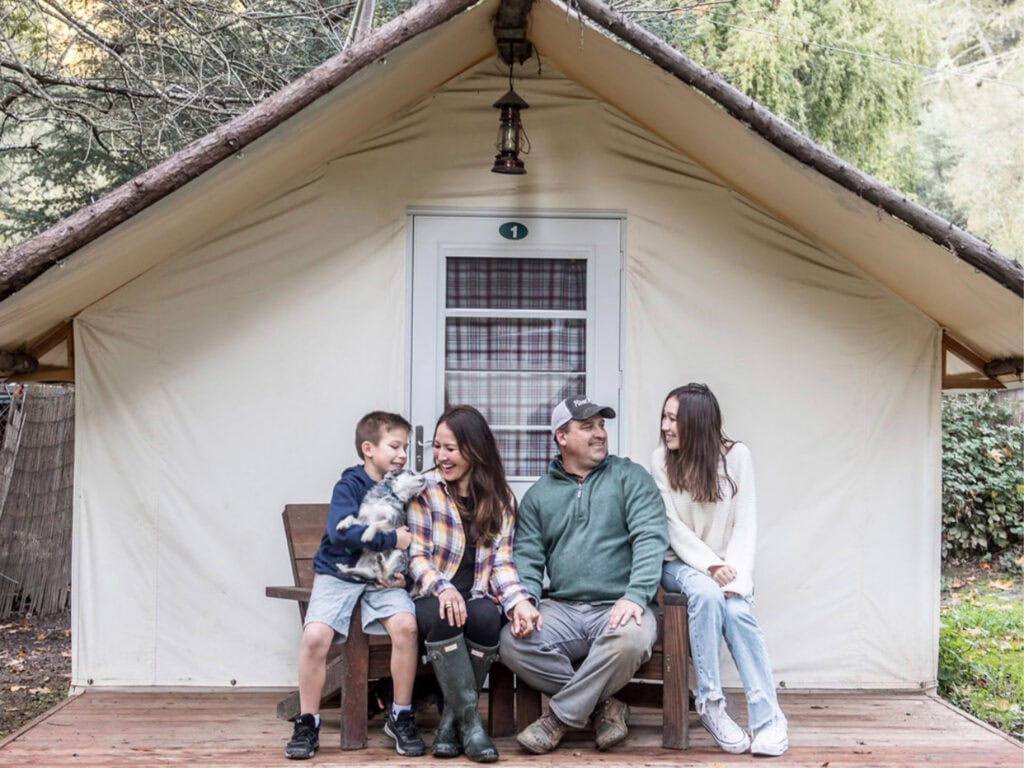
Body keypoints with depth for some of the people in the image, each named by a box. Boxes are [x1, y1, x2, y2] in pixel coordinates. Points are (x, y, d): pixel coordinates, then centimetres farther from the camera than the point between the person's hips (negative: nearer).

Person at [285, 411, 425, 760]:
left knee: (405, 624, -26)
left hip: (383, 577, 3)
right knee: (315, 635, -25)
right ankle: (307, 724, -4)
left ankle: (401, 717, -7)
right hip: (338, 573, -3)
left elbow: (412, 541, 10)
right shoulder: (349, 486, -7)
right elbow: (341, 532, -24)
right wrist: (391, 540, -22)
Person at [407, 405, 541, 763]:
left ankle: (451, 718, -16)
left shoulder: (501, 499, 9)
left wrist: (518, 600, -18)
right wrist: (443, 588, -25)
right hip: (433, 598, -2)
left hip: (477, 597, 2)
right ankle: (469, 719, -26)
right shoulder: (425, 489, 2)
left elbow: (501, 561, 3)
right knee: (442, 616, -36)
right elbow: (417, 556, -4)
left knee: (487, 617, -33)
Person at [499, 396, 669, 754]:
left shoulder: (630, 477, 5)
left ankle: (561, 715, -12)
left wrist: (636, 596, -23)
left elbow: (650, 538, -7)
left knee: (630, 640, -36)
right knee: (513, 642, -25)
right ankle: (602, 705, -6)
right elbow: (527, 558, 8)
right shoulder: (538, 495, 14)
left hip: (619, 608, -3)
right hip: (562, 608, 3)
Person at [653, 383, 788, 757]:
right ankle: (710, 704, -23)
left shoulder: (737, 456, -6)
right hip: (681, 562, -1)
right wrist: (711, 566, -22)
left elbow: (745, 524, -7)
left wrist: (734, 572, -21)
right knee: (705, 593, -33)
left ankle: (768, 719, -26)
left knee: (737, 609, -30)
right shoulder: (661, 459, -6)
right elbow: (674, 528, -10)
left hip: (727, 565, 1)